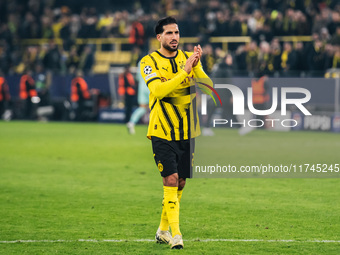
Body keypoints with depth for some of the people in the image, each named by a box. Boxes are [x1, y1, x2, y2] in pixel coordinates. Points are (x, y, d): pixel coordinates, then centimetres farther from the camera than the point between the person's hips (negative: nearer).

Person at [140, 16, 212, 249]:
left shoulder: (189, 58, 5)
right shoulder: (149, 62, -6)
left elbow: (208, 86, -5)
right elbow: (158, 90, -22)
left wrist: (196, 66, -22)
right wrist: (184, 72, -29)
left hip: (187, 133, 4)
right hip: (163, 132, -4)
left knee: (180, 183, 10)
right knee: (171, 180, -14)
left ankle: (163, 230, 26)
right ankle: (175, 234, -14)